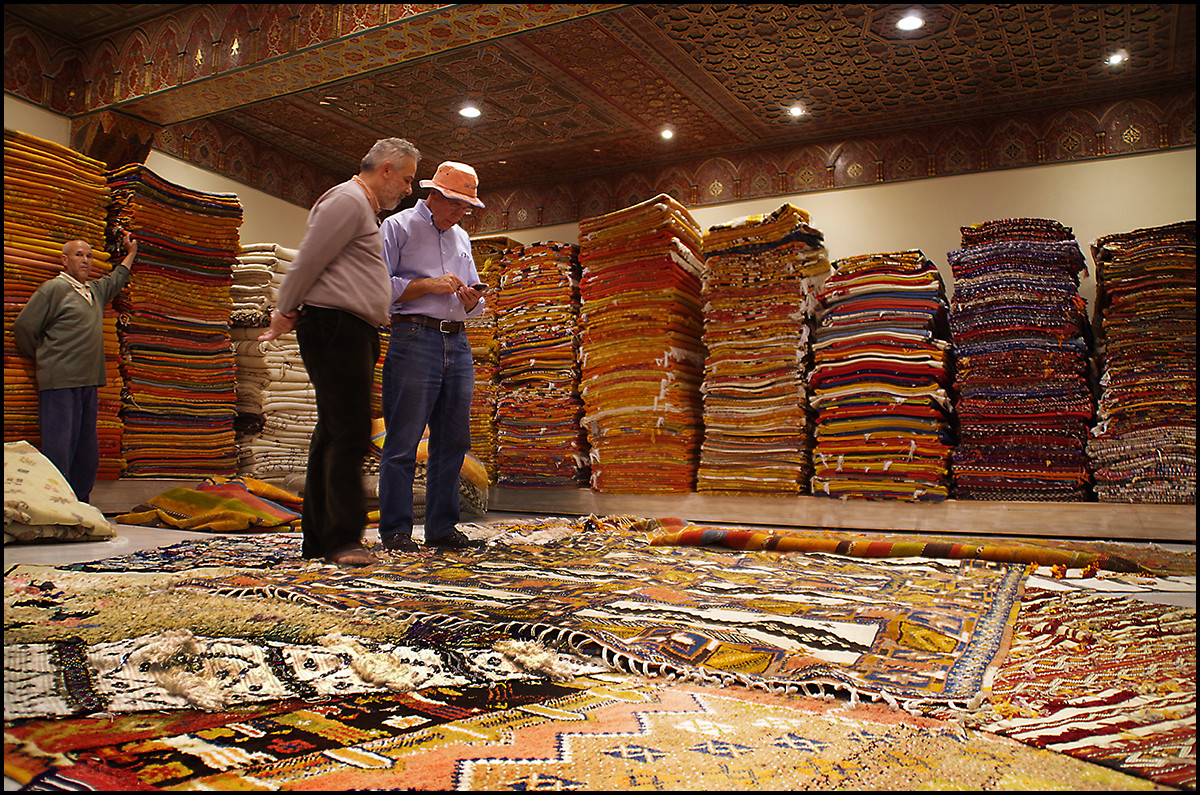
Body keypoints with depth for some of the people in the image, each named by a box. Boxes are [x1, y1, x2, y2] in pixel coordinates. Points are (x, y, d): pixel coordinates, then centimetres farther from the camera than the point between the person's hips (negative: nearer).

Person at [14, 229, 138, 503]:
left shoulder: (96, 290, 19)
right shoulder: (53, 288, -3)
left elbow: (116, 278, 43)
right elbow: (23, 327, -1)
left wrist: (130, 253, 50)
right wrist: (47, 360, 7)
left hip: (89, 384, 8)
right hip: (59, 384, -8)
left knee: (87, 454, 9)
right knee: (58, 450, -9)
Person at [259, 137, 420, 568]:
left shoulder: (364, 209, 27)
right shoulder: (347, 200, -7)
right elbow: (307, 262, -10)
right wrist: (286, 314, -1)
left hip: (353, 335, 10)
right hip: (336, 327, -10)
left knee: (333, 433, 9)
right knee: (349, 433, -11)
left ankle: (318, 537, 14)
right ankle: (343, 538, -7)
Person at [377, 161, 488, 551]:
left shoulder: (461, 238, 24)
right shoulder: (398, 227, 6)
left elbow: (474, 306, 24)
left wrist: (471, 297, 1)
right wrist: (430, 285, -11)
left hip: (458, 343, 6)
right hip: (414, 339, -6)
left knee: (453, 441, 5)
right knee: (403, 441, -6)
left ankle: (442, 527, 12)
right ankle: (395, 530, 0)